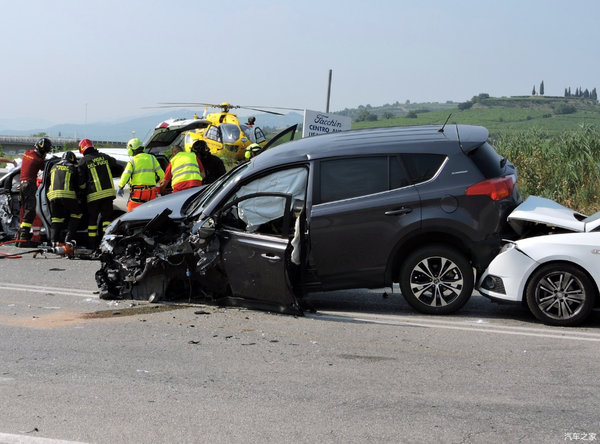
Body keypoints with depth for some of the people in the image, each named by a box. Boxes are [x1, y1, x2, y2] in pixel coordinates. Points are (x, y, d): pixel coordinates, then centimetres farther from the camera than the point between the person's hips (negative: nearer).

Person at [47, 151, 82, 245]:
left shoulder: (54, 167, 25)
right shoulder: (73, 168, 13)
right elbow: (77, 184, 14)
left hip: (53, 194, 4)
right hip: (67, 194, -4)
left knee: (56, 218, 16)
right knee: (76, 214, 13)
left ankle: (54, 239, 0)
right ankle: (69, 238, 2)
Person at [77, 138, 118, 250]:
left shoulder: (83, 161, -2)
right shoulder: (104, 157, 9)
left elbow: (81, 182, -3)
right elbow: (115, 164, 29)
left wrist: (82, 191, 15)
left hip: (93, 195, -3)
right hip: (108, 192, 3)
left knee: (92, 220, 7)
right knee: (106, 217, 9)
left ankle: (91, 245, 6)